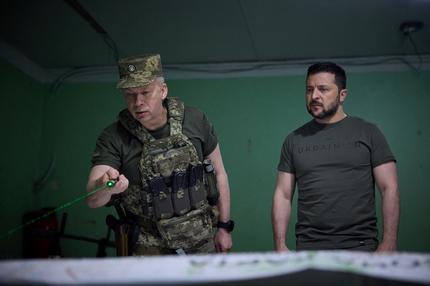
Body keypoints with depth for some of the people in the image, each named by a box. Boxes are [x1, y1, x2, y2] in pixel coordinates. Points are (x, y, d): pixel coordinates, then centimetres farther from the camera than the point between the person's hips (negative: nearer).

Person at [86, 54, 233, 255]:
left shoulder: (195, 121, -7)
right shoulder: (113, 138, -12)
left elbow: (219, 173, 4)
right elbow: (92, 200, -20)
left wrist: (224, 226, 4)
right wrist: (104, 186, -43)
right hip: (149, 249, -1)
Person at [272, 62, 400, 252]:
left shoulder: (368, 133, 3)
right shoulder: (294, 140, 9)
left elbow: (389, 189, 0)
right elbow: (283, 195, 8)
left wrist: (389, 243, -10)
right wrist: (280, 245, -2)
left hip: (361, 246, -1)